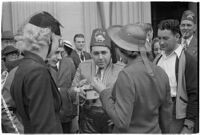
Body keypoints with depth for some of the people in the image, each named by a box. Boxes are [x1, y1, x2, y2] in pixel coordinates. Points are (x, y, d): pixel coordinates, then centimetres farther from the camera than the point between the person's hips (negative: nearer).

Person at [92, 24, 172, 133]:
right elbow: (166, 116, 4)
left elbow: (122, 122, -25)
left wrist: (104, 92, -15)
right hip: (155, 131, 6)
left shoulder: (126, 76, -23)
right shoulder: (161, 73, -5)